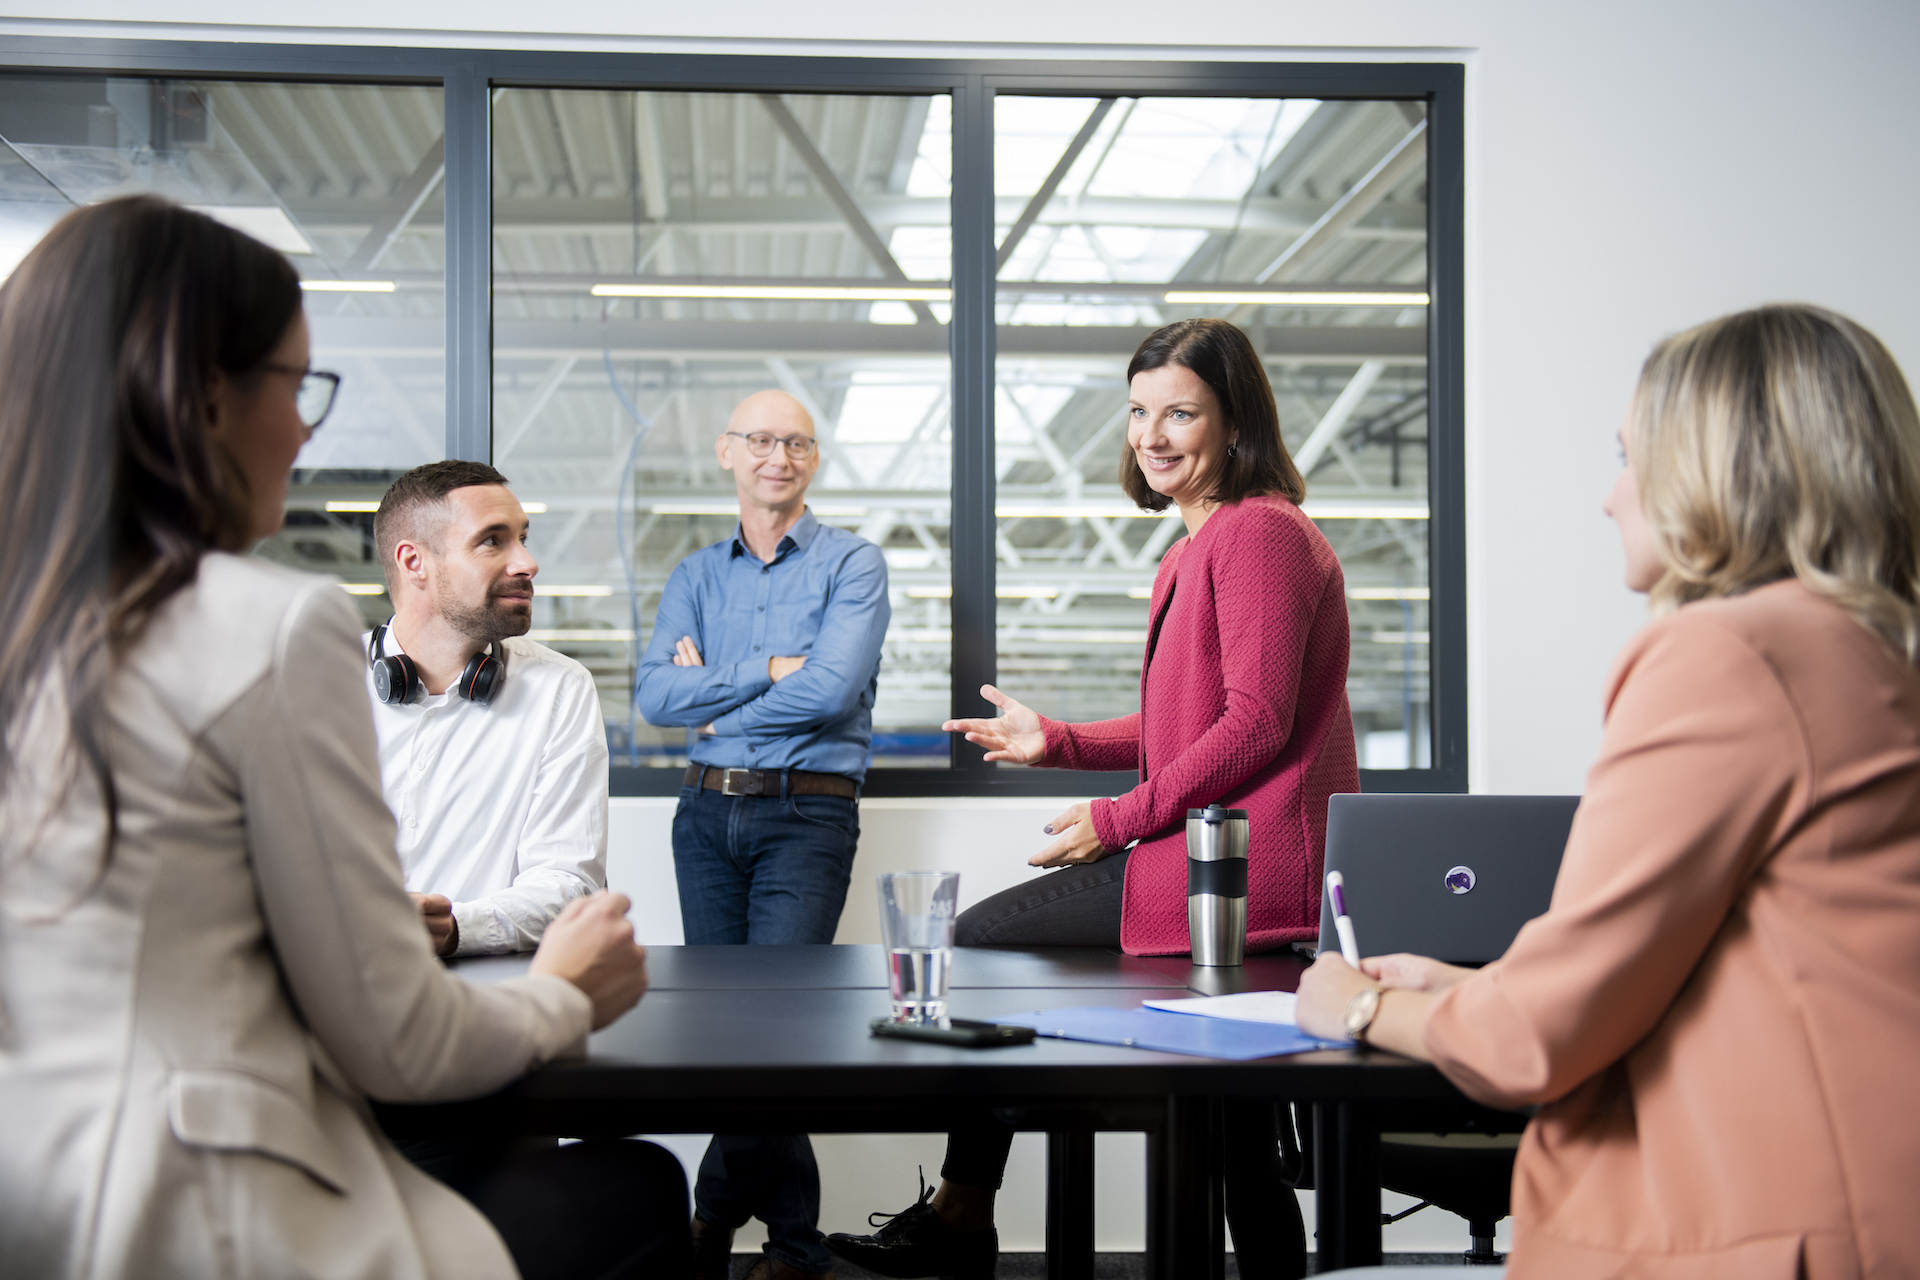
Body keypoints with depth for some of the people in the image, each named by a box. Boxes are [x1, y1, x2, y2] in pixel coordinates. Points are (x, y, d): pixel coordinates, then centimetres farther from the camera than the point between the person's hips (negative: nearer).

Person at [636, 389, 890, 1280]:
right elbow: (655, 693, -1)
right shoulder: (695, 576, 14)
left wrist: (715, 694, -5)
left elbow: (831, 688, -15)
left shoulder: (852, 564, 1)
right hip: (707, 812, 5)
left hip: (808, 813, -4)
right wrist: (767, 671, -11)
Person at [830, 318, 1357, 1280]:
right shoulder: (1205, 542, 21)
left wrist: (1120, 820, -15)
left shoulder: (1257, 531, -13)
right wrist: (1058, 742, 11)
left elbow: (1257, 721, -19)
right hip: (1239, 866, 10)